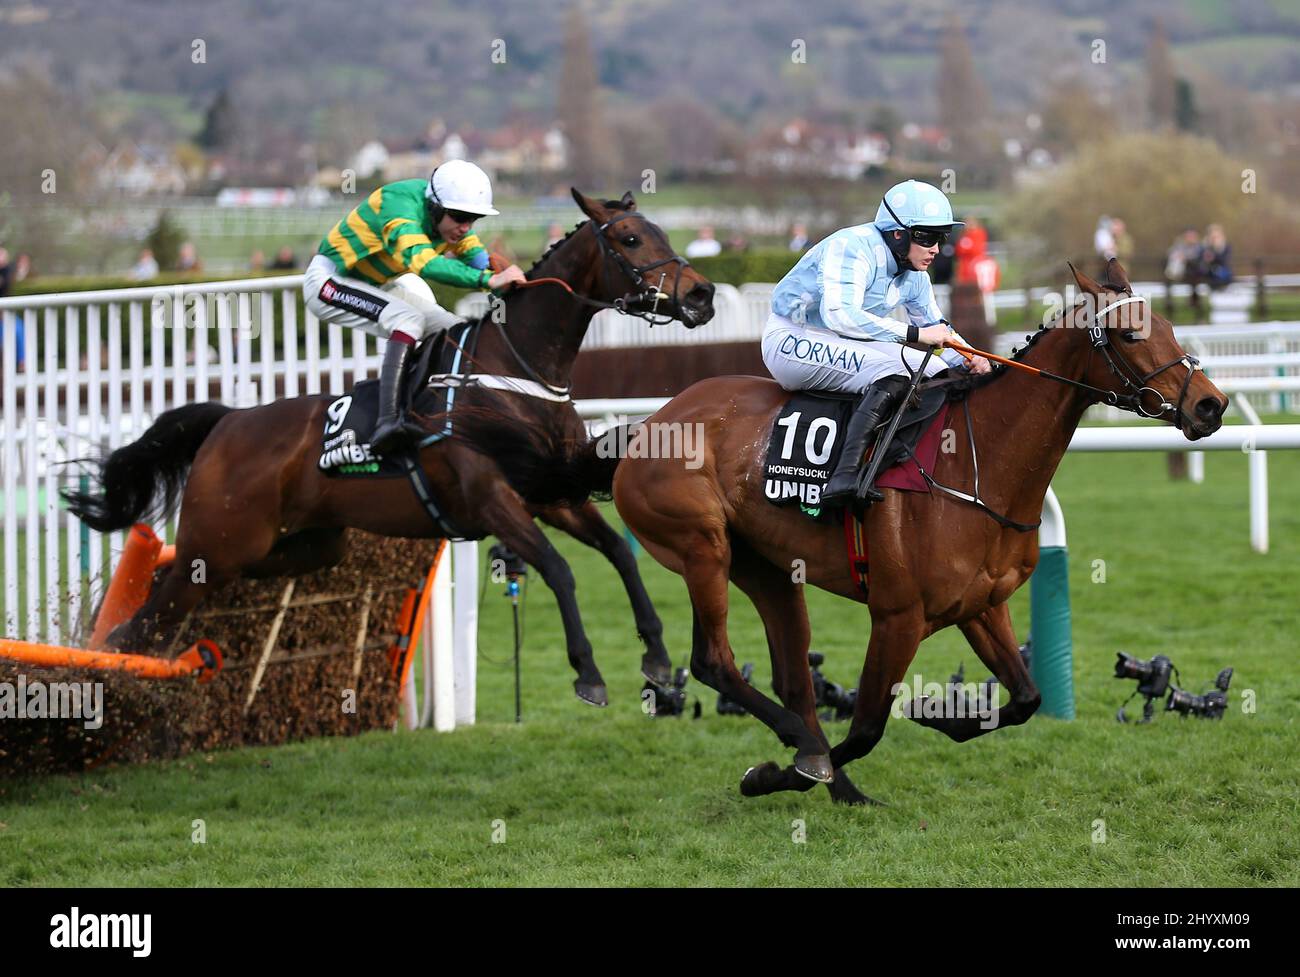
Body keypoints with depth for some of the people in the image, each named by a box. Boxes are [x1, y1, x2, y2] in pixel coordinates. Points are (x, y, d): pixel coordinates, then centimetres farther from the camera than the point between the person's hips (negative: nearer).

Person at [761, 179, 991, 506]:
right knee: (892, 376, -32)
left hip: (845, 345, 10)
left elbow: (935, 326, 19)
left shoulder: (914, 276, 5)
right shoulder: (852, 248, -23)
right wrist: (913, 333, -38)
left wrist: (969, 359, -4)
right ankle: (845, 476, -45)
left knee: (938, 371, 0)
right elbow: (839, 313, -38)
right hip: (794, 341, -10)